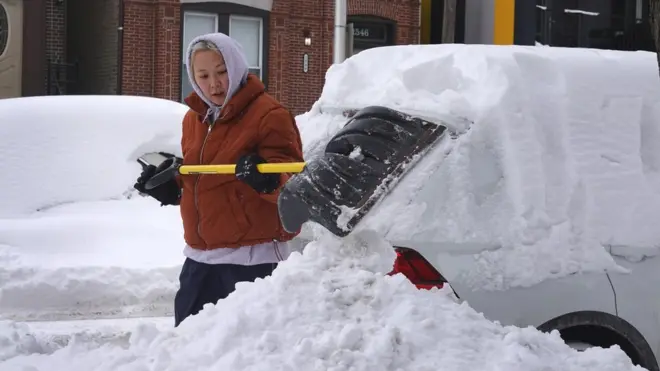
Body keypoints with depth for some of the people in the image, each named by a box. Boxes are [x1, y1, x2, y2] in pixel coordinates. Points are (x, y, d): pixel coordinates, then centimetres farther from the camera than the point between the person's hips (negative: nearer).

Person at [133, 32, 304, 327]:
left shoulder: (269, 114, -10)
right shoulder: (194, 118, 13)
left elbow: (293, 180, -16)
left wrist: (268, 178, -36)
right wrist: (169, 185, 7)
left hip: (252, 257, -7)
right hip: (200, 256, 8)